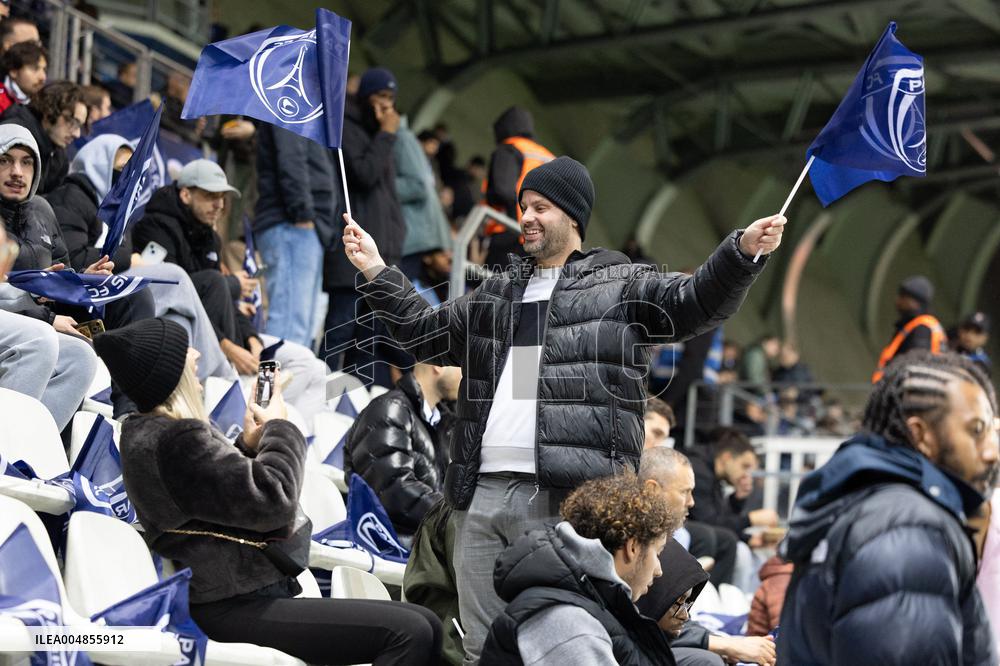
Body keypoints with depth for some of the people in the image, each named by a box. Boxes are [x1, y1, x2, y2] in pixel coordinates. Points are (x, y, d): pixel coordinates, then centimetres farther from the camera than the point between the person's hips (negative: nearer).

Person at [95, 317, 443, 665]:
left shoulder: (151, 432, 15)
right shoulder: (176, 439, -18)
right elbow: (271, 501, -18)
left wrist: (249, 445, 11)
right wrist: (279, 429, -1)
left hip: (245, 594, 11)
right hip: (237, 609, -11)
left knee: (425, 625, 2)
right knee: (408, 633, -21)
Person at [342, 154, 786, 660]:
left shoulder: (620, 285, 8)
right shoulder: (497, 293, 25)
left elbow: (695, 303, -4)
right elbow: (425, 332, 32)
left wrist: (742, 251, -20)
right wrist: (375, 271, 27)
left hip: (567, 499, -6)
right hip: (482, 493, 6)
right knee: (481, 647, 8)